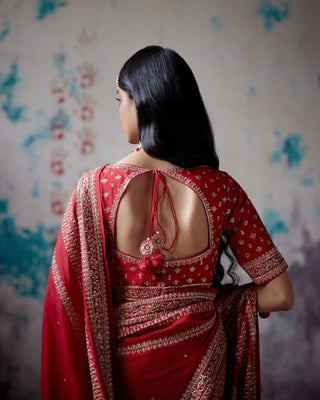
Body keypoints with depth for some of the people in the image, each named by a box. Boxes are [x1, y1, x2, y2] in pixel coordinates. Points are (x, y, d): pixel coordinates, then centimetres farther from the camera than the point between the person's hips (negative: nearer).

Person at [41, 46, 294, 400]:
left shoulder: (96, 188, -18)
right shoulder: (220, 190, -15)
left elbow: (66, 295, -14)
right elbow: (279, 295, -12)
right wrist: (213, 298, 3)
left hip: (123, 361, 0)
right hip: (198, 364, 1)